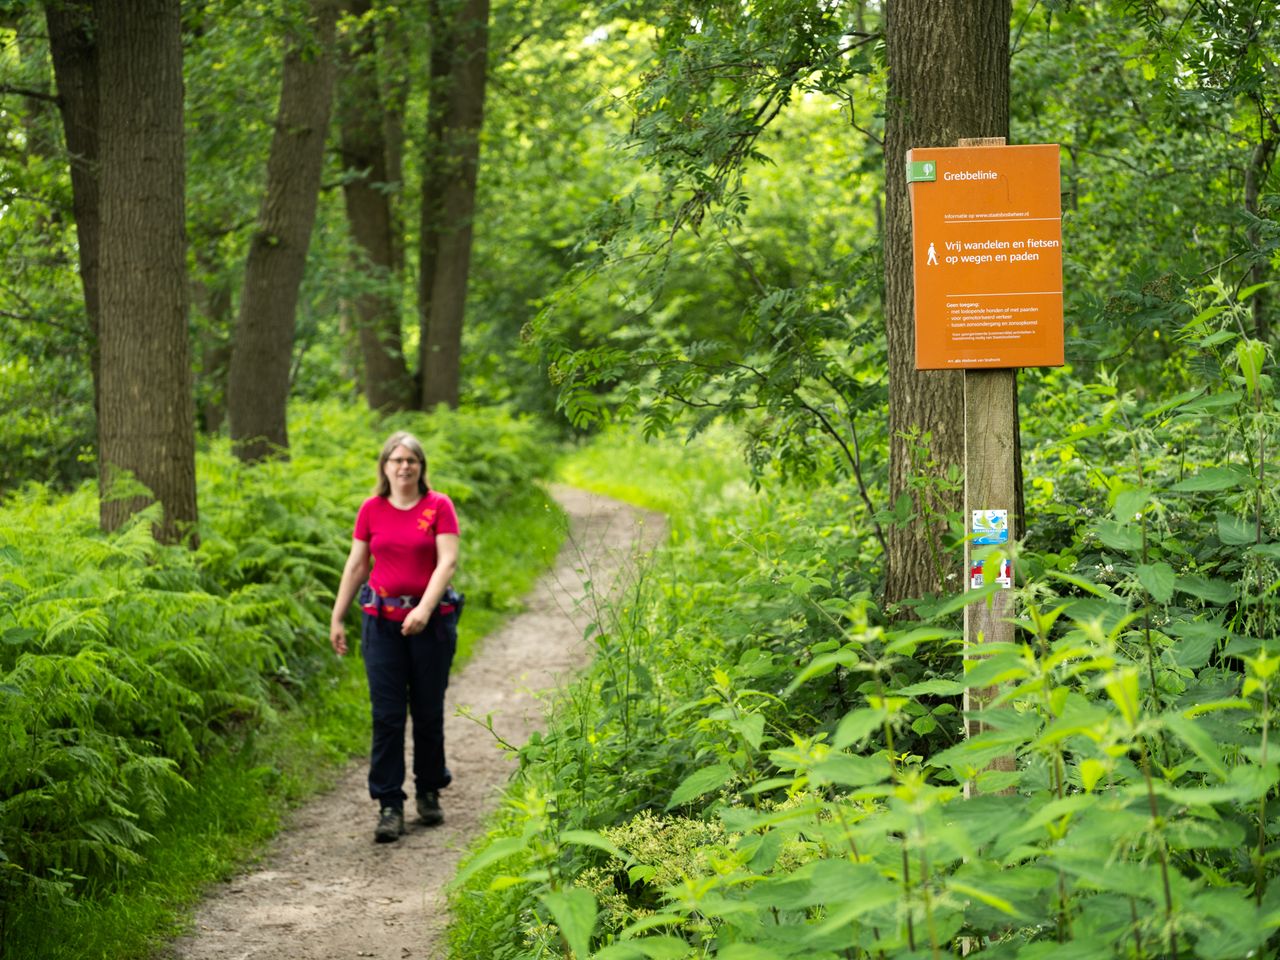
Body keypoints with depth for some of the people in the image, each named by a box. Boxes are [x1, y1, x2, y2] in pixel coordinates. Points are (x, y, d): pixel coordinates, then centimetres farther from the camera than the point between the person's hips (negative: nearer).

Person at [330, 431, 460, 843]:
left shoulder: (439, 507, -2)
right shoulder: (371, 510, 5)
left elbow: (447, 562, -10)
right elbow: (356, 566, 11)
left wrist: (424, 609, -23)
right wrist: (337, 618, 10)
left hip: (431, 620, -1)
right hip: (382, 620, 1)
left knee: (428, 711, 7)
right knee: (386, 714, -2)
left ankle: (429, 793, 26)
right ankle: (390, 807, 1)